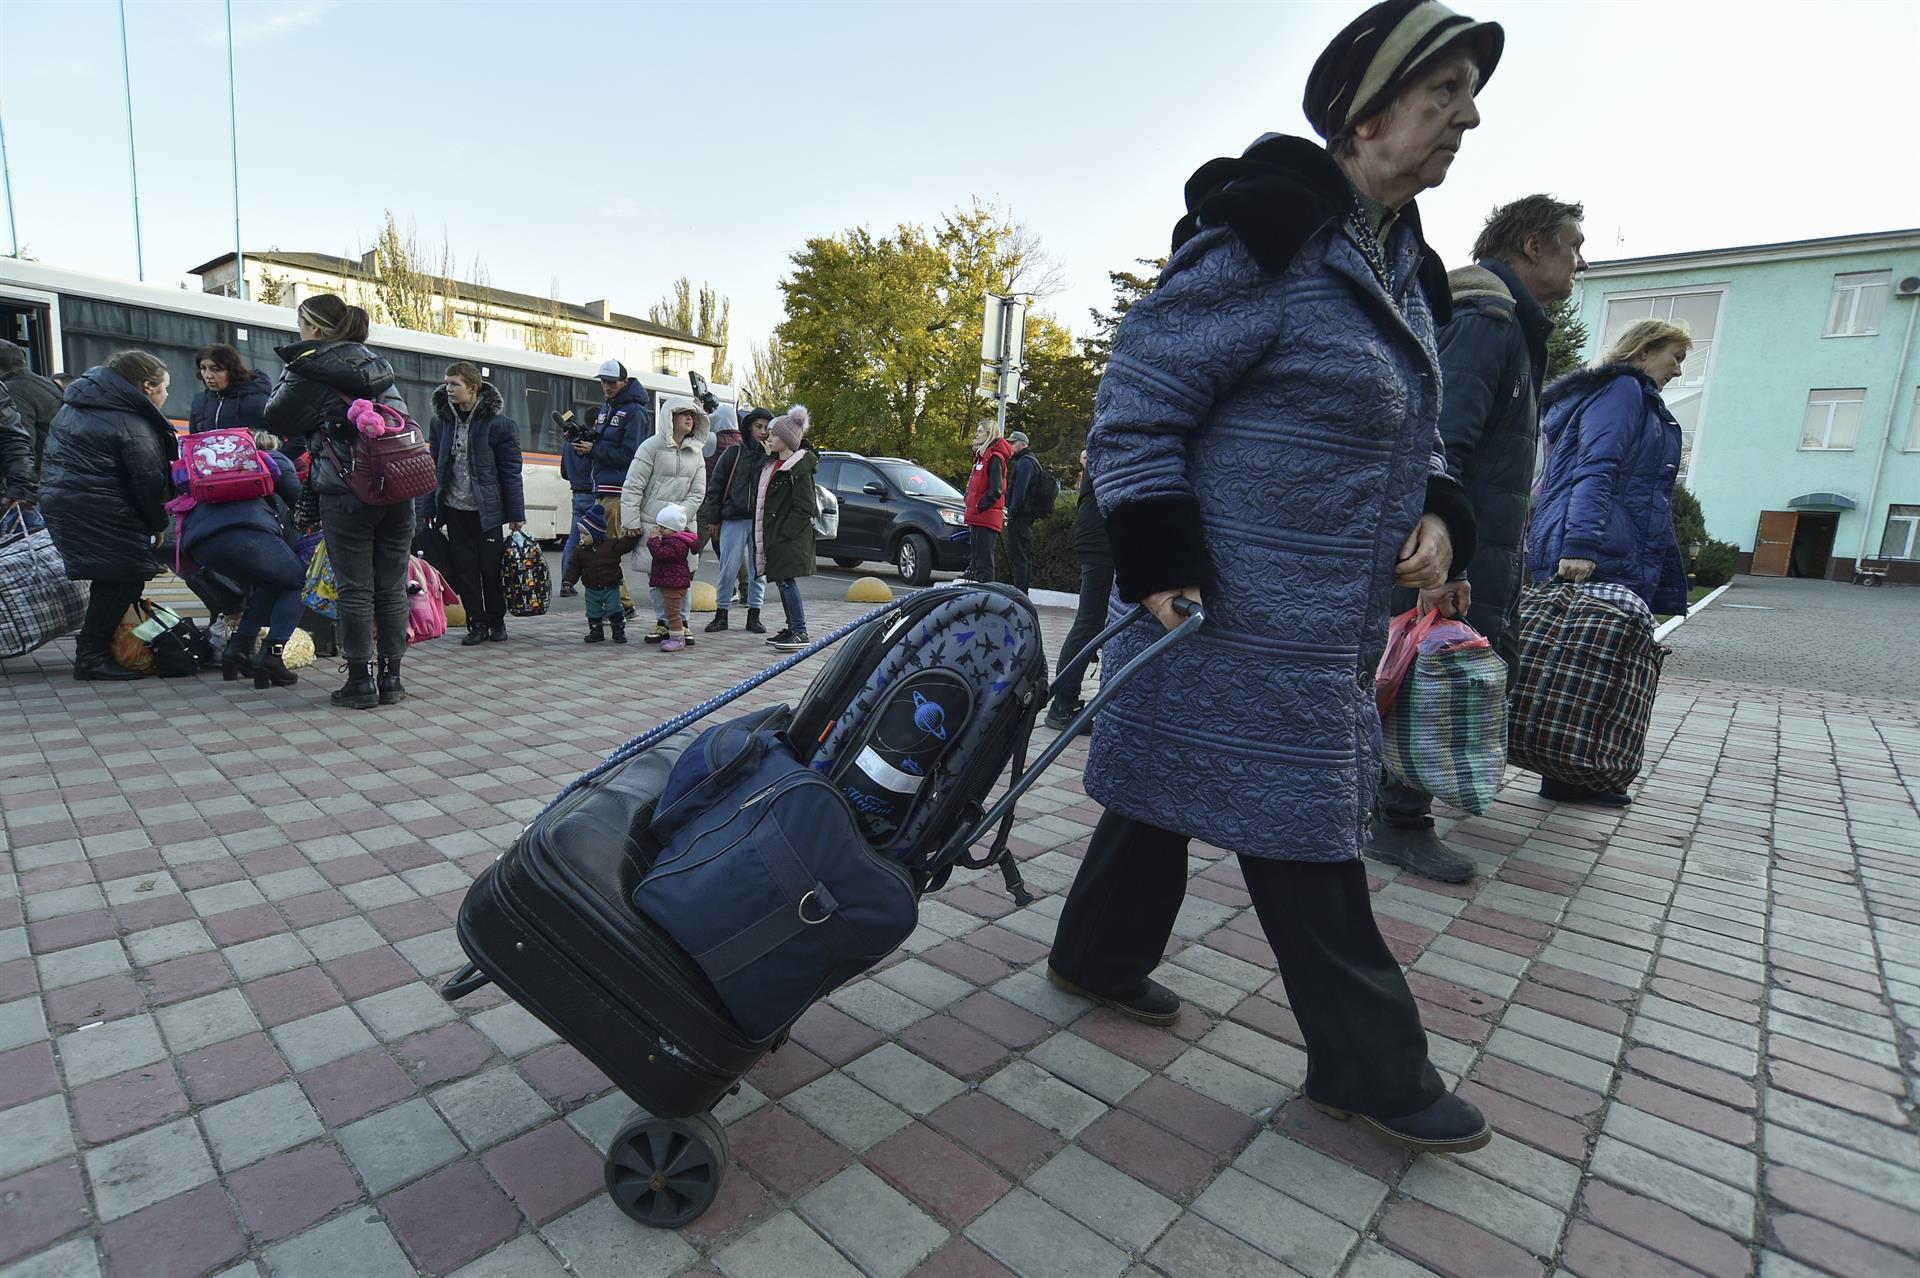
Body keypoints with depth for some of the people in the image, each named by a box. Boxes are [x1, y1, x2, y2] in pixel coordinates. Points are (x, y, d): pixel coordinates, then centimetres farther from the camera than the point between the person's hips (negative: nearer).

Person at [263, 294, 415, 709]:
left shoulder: (311, 364, 0)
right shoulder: (377, 362, 19)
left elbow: (276, 418, 5)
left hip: (347, 493, -5)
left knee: (355, 589, 1)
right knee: (392, 588, 7)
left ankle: (360, 682, 5)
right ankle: (391, 679, 11)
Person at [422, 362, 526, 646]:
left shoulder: (499, 423, -7)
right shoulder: (442, 421, 6)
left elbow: (511, 471, -6)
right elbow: (435, 468, 10)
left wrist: (516, 514, -7)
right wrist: (428, 510, 7)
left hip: (486, 510, -4)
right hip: (454, 508, 4)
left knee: (491, 568, 3)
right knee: (464, 568, 5)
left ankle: (497, 622, 21)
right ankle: (478, 624, 15)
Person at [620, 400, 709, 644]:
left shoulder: (696, 453, 10)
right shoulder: (652, 446, -4)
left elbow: (698, 493, 5)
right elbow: (632, 487, -6)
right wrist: (631, 523, -10)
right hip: (651, 522, -3)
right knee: (656, 573, 0)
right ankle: (664, 622, 11)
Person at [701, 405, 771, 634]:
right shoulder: (734, 452, 5)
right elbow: (716, 486, 5)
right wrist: (714, 519, 2)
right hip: (734, 519, -1)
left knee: (759, 569, 6)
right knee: (728, 568, 1)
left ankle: (754, 615, 17)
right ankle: (721, 614, 14)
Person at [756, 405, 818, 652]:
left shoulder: (799, 468, -11)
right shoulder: (772, 464, 17)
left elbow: (804, 508, -16)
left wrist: (785, 534, -19)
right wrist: (764, 539, 14)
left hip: (790, 537, -9)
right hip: (773, 536, 9)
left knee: (787, 580, -12)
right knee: (783, 582, 11)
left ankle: (800, 633, -9)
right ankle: (792, 629, 19)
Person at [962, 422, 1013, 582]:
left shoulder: (994, 458, -11)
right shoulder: (981, 456, 19)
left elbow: (995, 490, -20)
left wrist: (979, 507, -17)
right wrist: (971, 510, 14)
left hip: (987, 518, -10)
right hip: (976, 518, 10)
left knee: (984, 562, -9)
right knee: (977, 559, 14)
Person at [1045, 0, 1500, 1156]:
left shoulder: (1401, 265, 16)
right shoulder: (1265, 239, -13)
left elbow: (1409, 430, 23)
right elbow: (1138, 403, -13)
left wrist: (1437, 515, 4)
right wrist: (1161, 564, -18)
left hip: (1330, 623, 9)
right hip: (1239, 614, -9)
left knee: (1170, 787, 18)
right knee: (1300, 829, 2)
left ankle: (1098, 957, 37)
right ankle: (1372, 1069, 20)